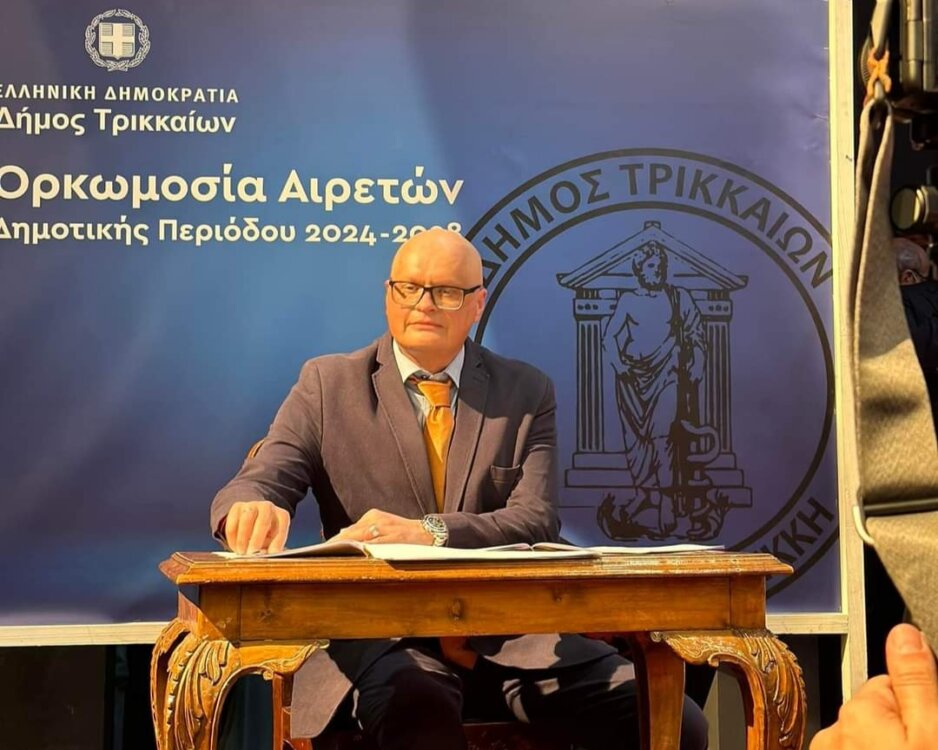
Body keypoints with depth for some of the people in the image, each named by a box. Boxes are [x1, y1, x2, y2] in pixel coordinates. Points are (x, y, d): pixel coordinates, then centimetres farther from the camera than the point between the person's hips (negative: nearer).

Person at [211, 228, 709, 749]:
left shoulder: (527, 393, 12)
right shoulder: (328, 384, 10)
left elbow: (536, 519, -1)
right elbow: (255, 482, 1)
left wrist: (428, 531, -21)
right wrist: (252, 508, -26)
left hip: (514, 634, 3)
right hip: (382, 635, -2)